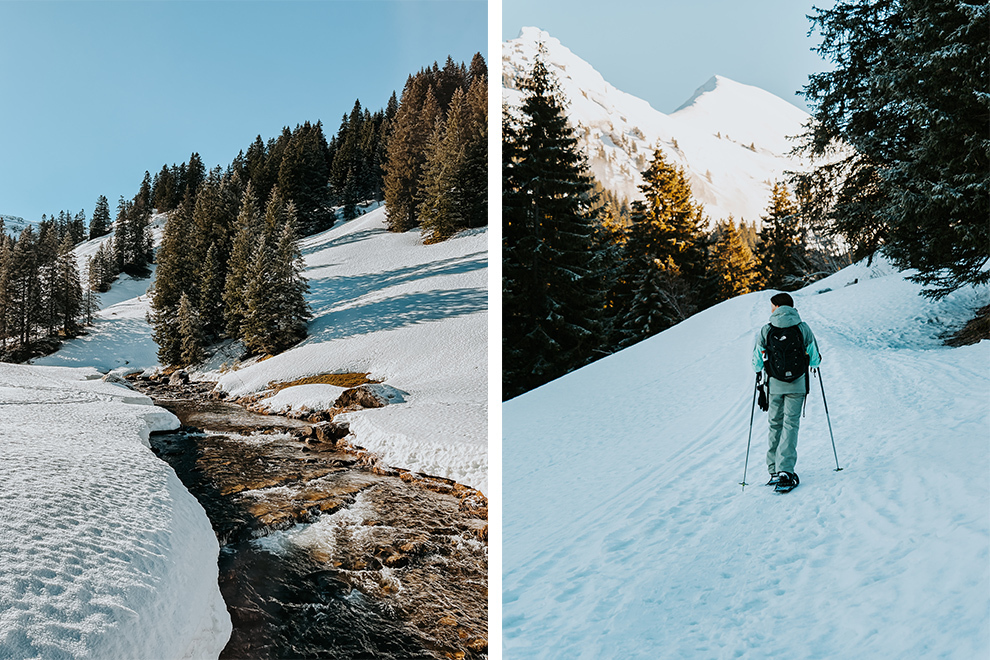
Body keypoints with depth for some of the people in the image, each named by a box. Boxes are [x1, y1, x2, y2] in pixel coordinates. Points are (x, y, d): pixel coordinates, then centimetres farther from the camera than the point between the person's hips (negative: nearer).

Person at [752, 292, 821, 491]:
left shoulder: (765, 331, -5)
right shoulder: (803, 329, -4)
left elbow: (757, 365, -1)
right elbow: (815, 360, 1)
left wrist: (758, 367, 22)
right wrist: (813, 362, 25)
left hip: (775, 385, 1)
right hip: (797, 385, 0)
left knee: (775, 425, 13)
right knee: (790, 424, 2)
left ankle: (774, 470, 14)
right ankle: (785, 471, -10)